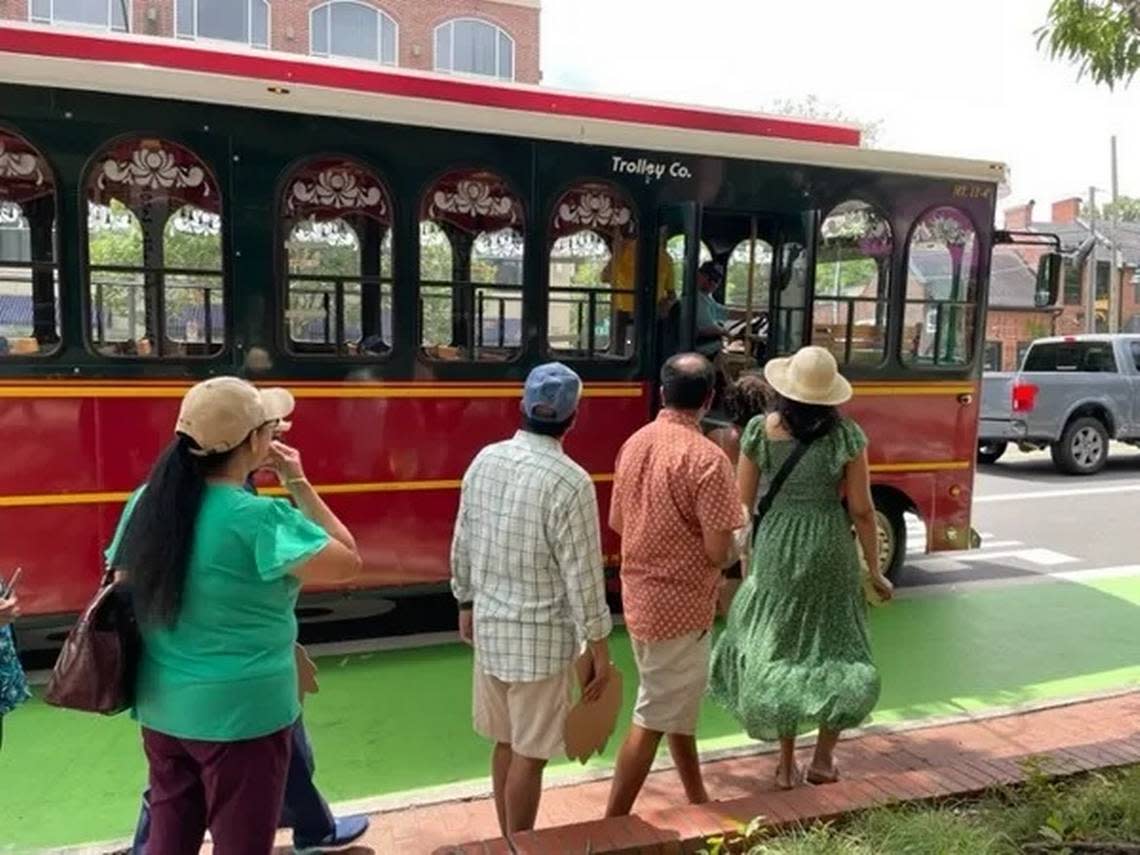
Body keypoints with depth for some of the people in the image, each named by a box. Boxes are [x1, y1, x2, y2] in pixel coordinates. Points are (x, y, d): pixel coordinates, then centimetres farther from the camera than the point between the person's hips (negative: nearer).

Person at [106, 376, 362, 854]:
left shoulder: (147, 502, -3)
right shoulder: (260, 519, -24)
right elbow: (348, 562, -15)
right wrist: (298, 484, -10)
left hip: (162, 708, 7)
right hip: (241, 714, -6)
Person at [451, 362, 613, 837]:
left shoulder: (485, 459, -2)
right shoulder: (569, 481, -20)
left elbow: (463, 543, 6)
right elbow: (582, 572, -17)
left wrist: (466, 603, 20)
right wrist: (598, 645, -7)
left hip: (490, 624, 6)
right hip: (540, 634, -6)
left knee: (506, 743, 20)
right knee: (530, 753, 8)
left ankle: (508, 844, 36)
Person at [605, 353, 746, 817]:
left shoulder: (634, 443, 2)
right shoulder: (706, 458, -20)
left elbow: (617, 522, 11)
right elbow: (718, 551, -20)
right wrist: (730, 548, 2)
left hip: (639, 595, 8)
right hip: (679, 603, -8)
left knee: (677, 705, 22)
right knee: (653, 719, 4)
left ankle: (697, 801, 39)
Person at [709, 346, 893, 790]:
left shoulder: (760, 430, -6)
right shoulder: (846, 435, -8)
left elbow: (743, 501, -3)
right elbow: (861, 510, -5)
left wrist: (745, 558, 11)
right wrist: (875, 571, 6)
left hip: (774, 549, 1)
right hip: (829, 550, -1)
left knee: (777, 650, 14)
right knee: (839, 649, 17)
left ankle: (786, 762, 22)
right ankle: (823, 758, 20)